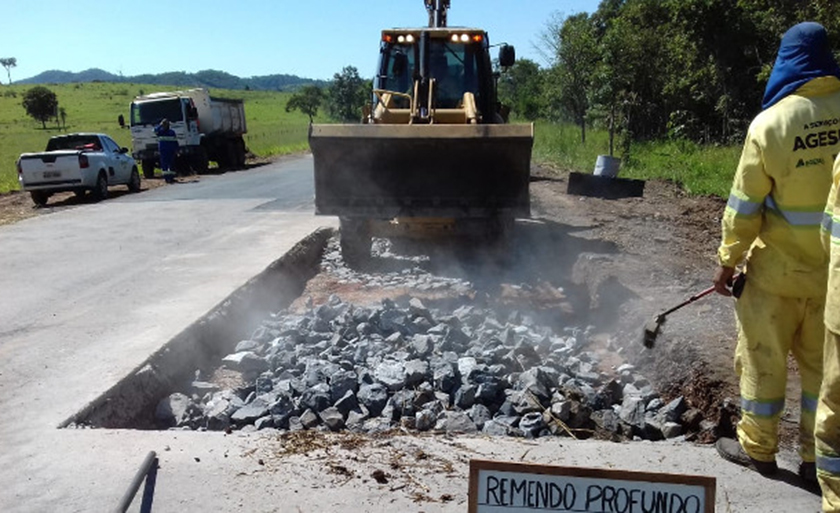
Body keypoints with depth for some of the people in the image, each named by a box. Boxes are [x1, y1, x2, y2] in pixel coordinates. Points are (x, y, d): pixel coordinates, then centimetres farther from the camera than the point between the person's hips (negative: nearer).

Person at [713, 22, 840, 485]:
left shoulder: (770, 122, -13)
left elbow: (745, 205, -10)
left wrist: (727, 261, 0)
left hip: (777, 268, -3)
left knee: (763, 358, 11)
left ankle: (757, 448, 24)